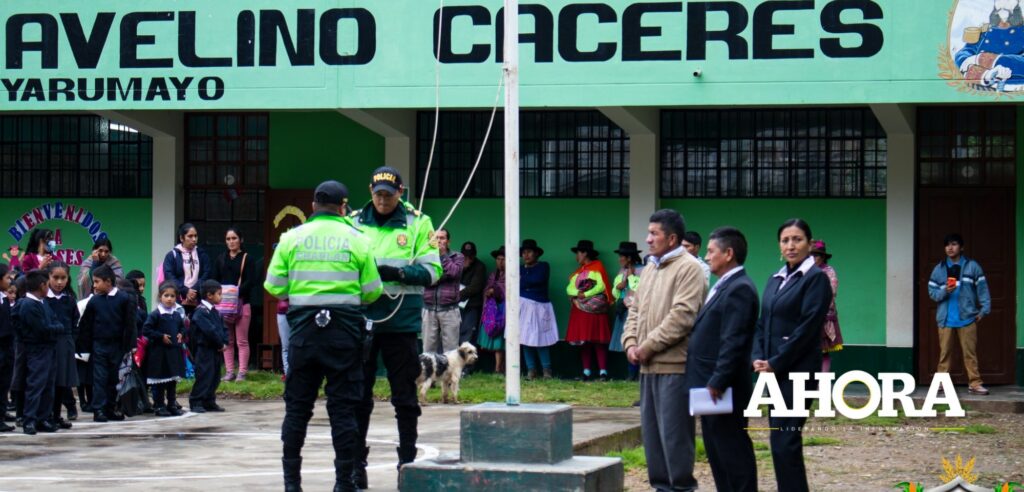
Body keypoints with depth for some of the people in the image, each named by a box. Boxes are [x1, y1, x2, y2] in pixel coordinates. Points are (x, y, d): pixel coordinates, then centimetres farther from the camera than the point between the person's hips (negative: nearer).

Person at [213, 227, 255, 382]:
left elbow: (249, 281, -6)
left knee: (242, 341, -2)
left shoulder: (246, 258, 2)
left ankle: (242, 372, -1)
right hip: (223, 304, 4)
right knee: (227, 341, 6)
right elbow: (214, 280, 10)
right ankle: (229, 371, 10)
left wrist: (237, 292, -20)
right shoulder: (220, 259, 14)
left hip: (241, 303, -4)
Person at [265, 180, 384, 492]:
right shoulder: (357, 240, 0)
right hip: (344, 328, -1)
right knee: (343, 407, 2)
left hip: (303, 327, 1)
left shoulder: (292, 238, 2)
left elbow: (274, 285, 1)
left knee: (297, 406, 9)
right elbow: (372, 291, 0)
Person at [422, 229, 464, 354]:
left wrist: (442, 254, -3)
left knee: (450, 349, -4)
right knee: (428, 348, 1)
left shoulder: (457, 257, 8)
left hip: (449, 309, -2)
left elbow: (454, 272, -10)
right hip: (429, 309, 2)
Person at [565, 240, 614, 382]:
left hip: (595, 311, -6)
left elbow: (601, 286, -10)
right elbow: (569, 288, 11)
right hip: (580, 310, 6)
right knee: (583, 340, 1)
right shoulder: (578, 271, 22)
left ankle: (603, 371, -14)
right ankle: (586, 371, 2)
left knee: (598, 340, -10)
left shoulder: (597, 266, 3)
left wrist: (586, 294, -17)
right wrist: (577, 293, -10)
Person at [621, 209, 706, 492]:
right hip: (649, 365, 8)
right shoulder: (649, 269, 18)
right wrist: (631, 343, 2)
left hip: (674, 365, -8)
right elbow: (636, 311, 20)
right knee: (652, 431, 11)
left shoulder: (689, 268, -10)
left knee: (674, 432, -6)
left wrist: (648, 347, -14)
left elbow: (682, 316, -18)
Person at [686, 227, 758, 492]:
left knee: (733, 450, -5)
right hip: (711, 387, 11)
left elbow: (733, 342, -22)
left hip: (724, 390, -11)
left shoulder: (739, 289, -16)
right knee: (716, 450, 15)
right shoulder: (724, 287, 17)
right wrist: (709, 381, 16)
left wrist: (718, 382, -23)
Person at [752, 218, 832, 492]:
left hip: (797, 371, -8)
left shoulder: (815, 279, -8)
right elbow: (763, 323, 16)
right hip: (774, 370, 8)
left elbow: (807, 328, -14)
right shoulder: (776, 280, 16)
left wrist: (775, 363, -14)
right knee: (782, 442, 9)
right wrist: (758, 358, -1)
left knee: (784, 442, -11)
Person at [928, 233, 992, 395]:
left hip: (967, 317, -1)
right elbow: (932, 292, 6)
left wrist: (984, 309, -4)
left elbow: (982, 289, 3)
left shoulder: (972, 266, 3)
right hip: (946, 318, 1)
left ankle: (975, 384, 1)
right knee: (945, 352, 3)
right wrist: (945, 291, -13)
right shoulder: (939, 269, 8)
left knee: (970, 352, -1)